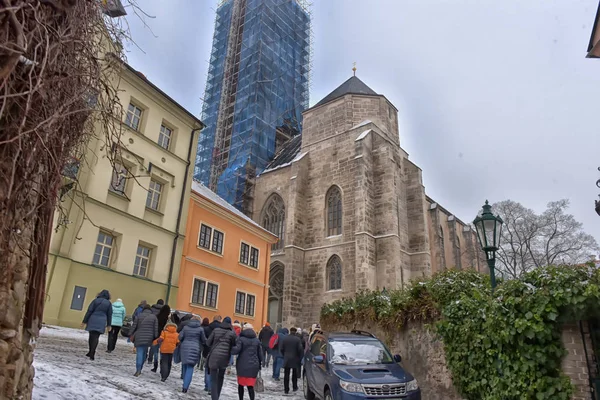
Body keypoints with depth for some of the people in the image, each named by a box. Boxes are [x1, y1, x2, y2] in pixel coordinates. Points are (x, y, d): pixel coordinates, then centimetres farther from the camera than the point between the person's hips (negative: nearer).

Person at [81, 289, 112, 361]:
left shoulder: (95, 300, 3)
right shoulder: (108, 303, 6)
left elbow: (89, 311, -1)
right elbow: (109, 315, 7)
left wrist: (84, 321, 3)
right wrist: (109, 325, 14)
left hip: (92, 321, 0)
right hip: (101, 322, 0)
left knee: (91, 336, 14)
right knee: (96, 337, 2)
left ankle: (90, 352, 24)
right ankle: (92, 354, -4)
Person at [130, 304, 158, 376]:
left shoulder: (139, 316, 1)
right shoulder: (154, 317, 5)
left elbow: (134, 326, 1)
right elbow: (156, 329, 2)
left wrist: (132, 335, 11)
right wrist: (155, 338, 8)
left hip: (139, 338, -2)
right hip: (148, 339, 2)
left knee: (139, 353, -3)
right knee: (144, 353, 16)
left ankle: (138, 370, -13)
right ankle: (139, 369, 18)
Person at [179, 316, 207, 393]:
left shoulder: (185, 327, 5)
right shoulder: (200, 329, -1)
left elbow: (180, 337, 3)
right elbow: (203, 340, 4)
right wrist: (204, 343, 25)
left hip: (185, 347, 3)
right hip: (195, 349, -3)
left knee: (185, 366, 15)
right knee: (190, 367, -2)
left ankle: (185, 385, 23)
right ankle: (185, 387, -11)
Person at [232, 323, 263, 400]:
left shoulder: (241, 339, -4)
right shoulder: (257, 340, 7)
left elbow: (236, 350, -17)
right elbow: (260, 354, 8)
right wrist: (259, 364, 17)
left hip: (242, 365, -2)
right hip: (253, 366, 2)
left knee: (241, 384, 15)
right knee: (250, 385, 4)